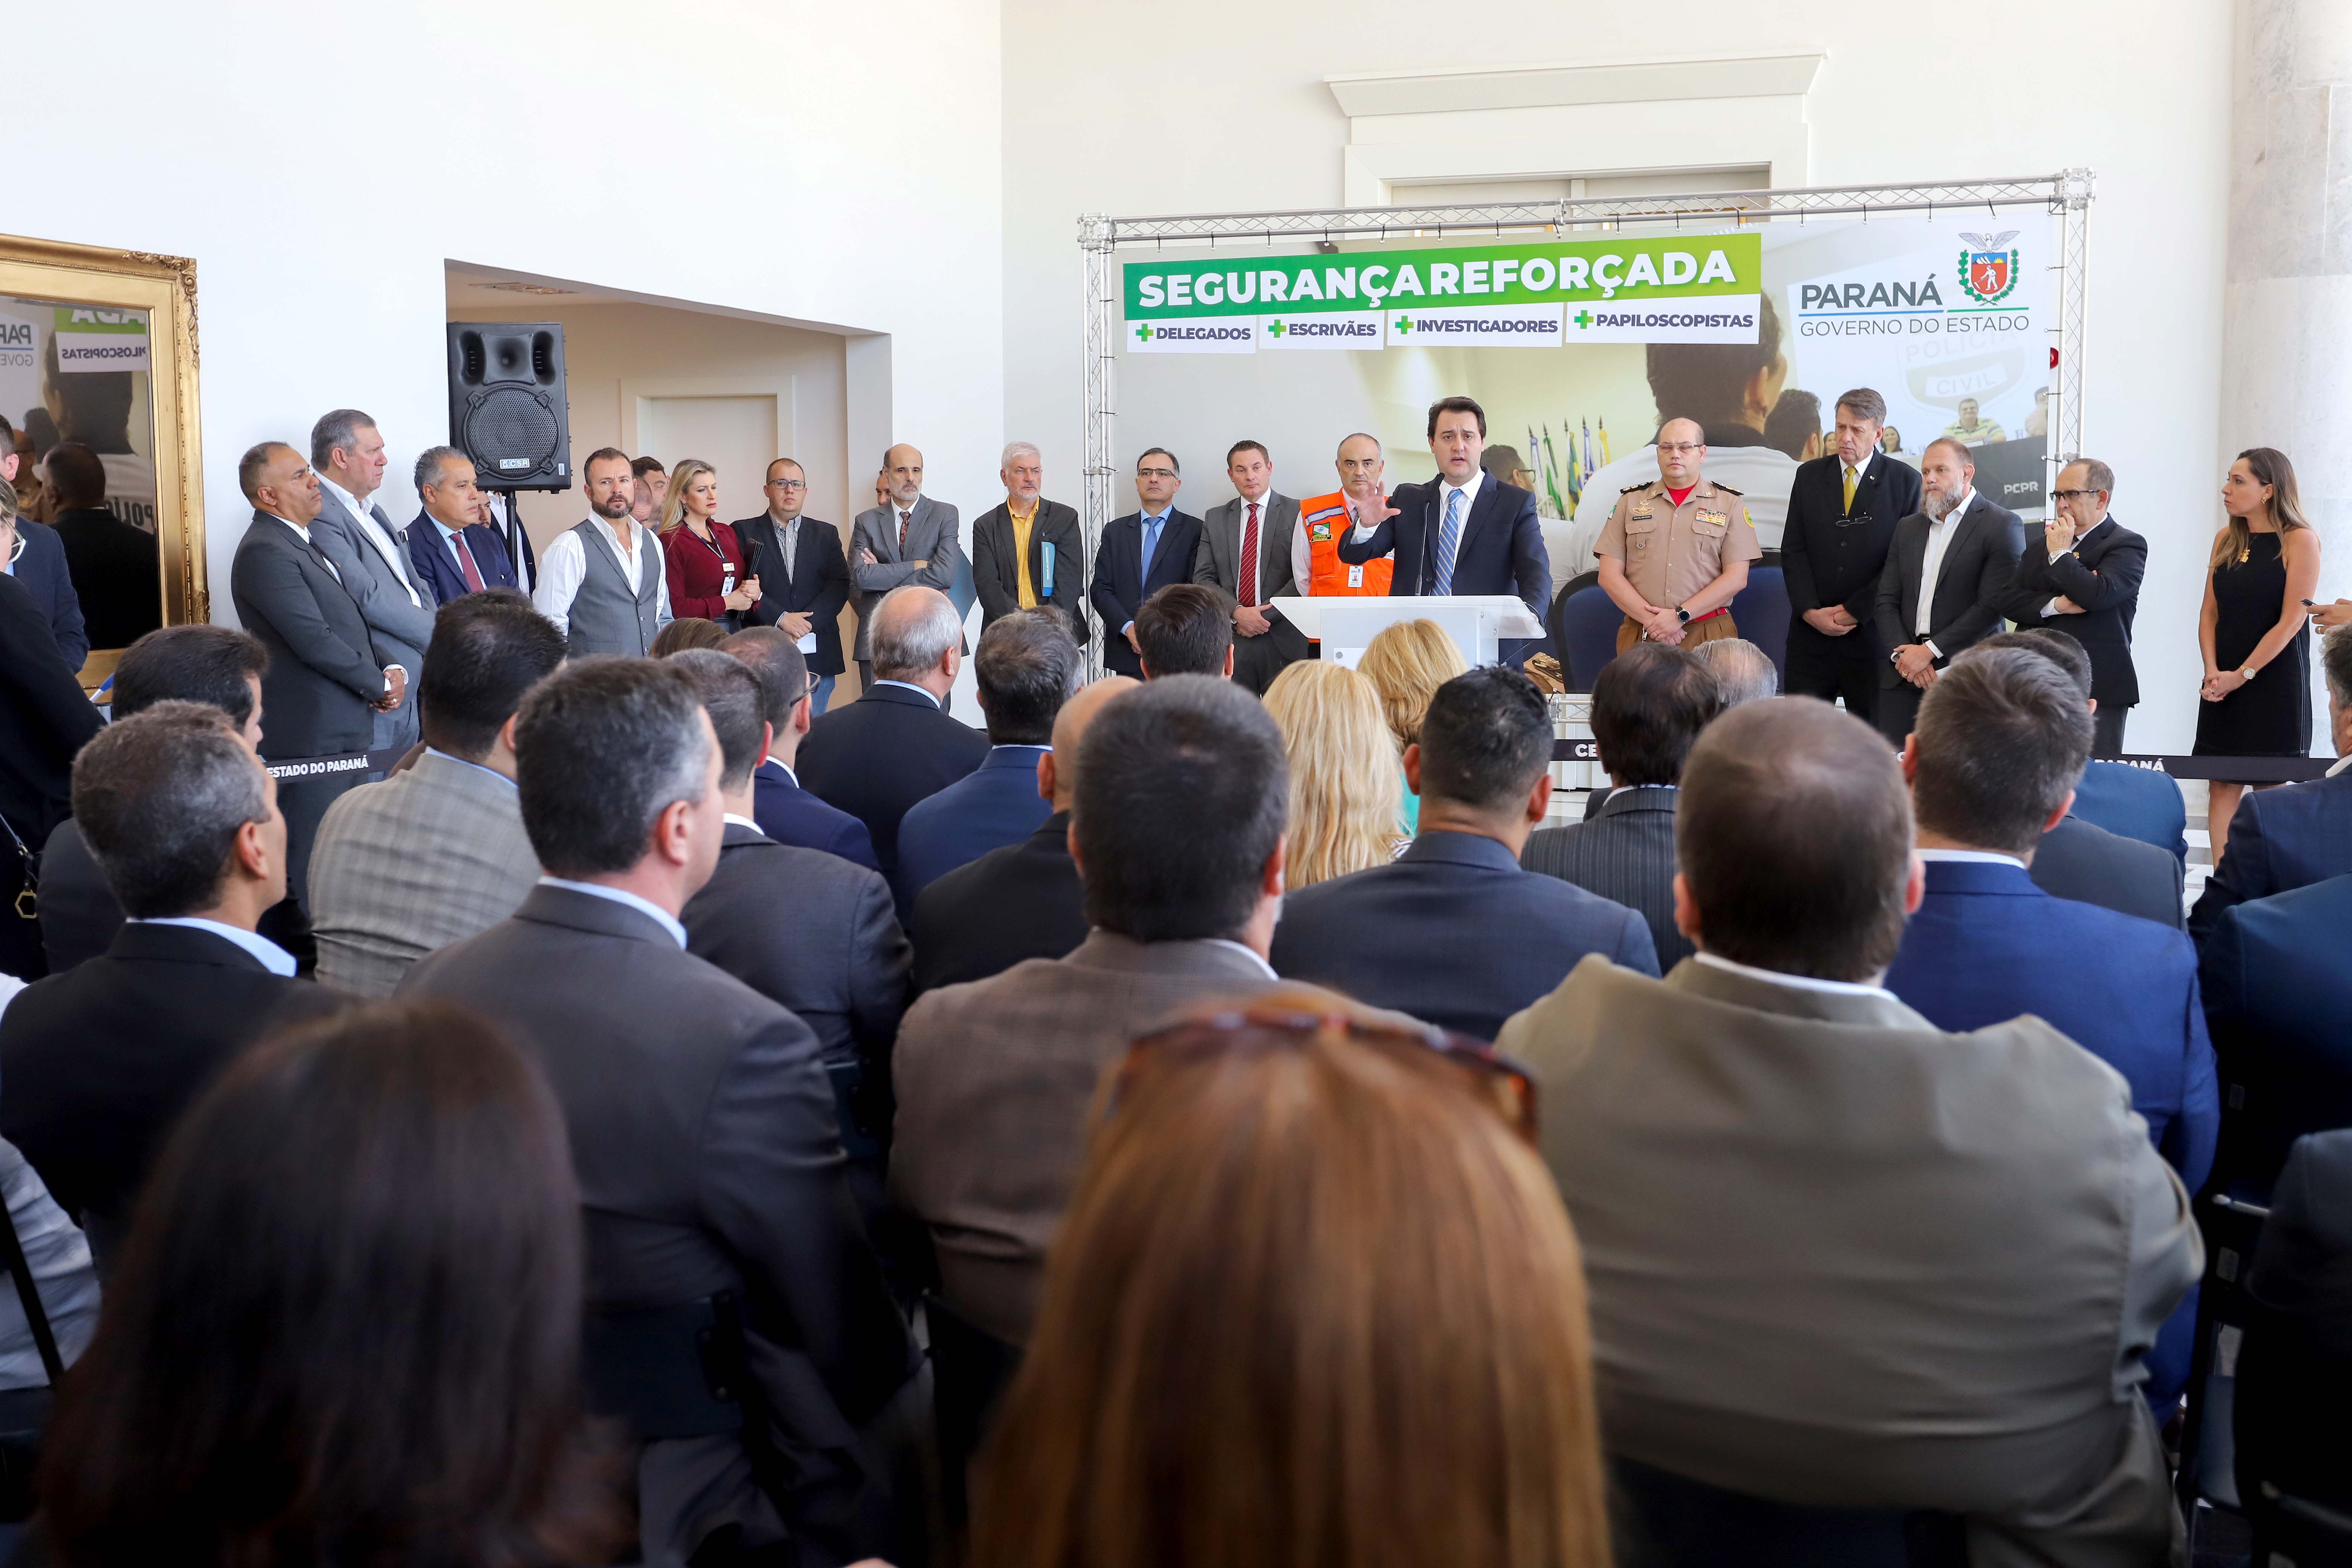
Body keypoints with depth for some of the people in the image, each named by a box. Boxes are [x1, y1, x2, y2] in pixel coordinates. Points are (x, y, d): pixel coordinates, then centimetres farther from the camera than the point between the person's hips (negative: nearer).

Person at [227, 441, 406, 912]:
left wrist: (394, 670, 2)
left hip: (349, 731, 10)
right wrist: (380, 684, -7)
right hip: (310, 736, -10)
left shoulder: (309, 545, 18)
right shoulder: (265, 552, -14)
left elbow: (354, 621, 21)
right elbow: (315, 641, -20)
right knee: (311, 873, -5)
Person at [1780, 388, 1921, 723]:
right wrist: (1811, 612, -7)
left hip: (1871, 633, -2)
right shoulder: (1809, 476, 9)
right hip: (1811, 632, 2)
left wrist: (1854, 611, -9)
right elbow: (1793, 550, 5)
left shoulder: (1905, 481, 0)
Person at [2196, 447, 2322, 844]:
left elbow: (2291, 621, -12)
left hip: (2275, 678, -5)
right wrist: (2212, 672, -5)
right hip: (2223, 683, 5)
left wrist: (2242, 675, -13)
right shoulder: (2227, 540, 9)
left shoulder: (2299, 540, -8)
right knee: (2221, 784, 4)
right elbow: (2210, 612, 9)